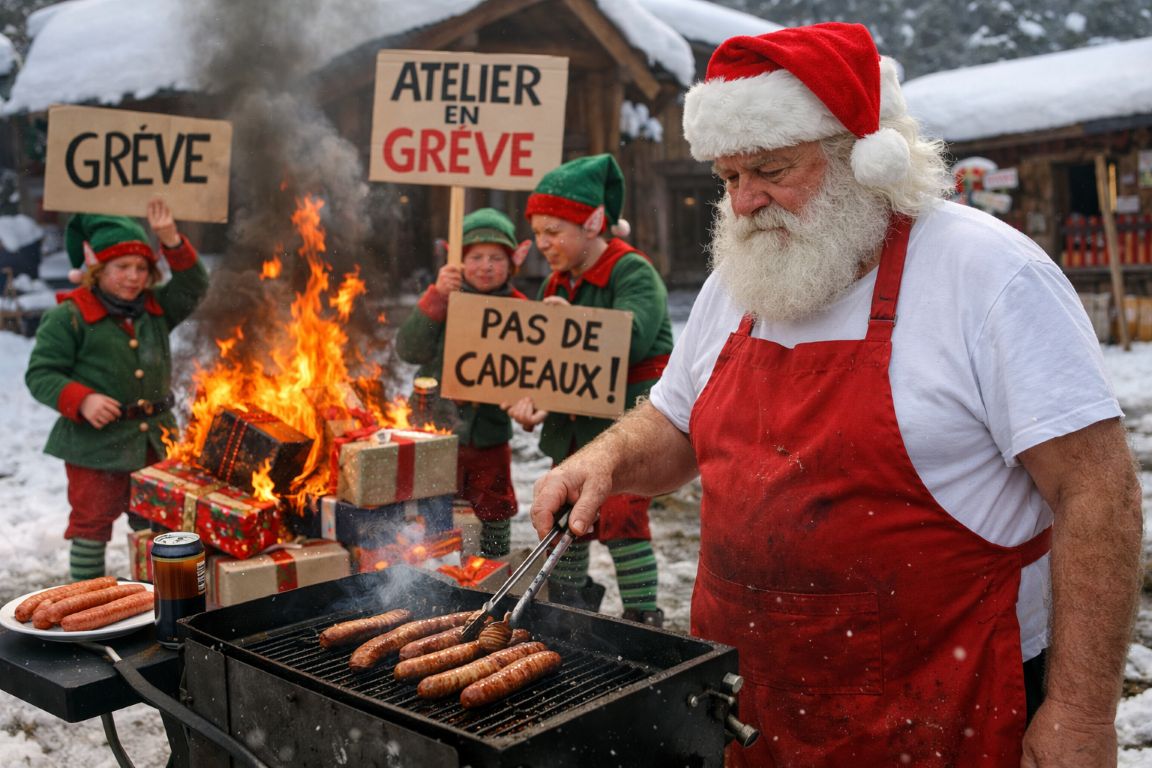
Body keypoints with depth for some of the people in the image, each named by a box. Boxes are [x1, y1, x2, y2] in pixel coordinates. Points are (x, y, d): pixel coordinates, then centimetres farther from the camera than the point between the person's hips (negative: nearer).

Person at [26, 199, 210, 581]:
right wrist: (82, 400, -27)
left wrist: (171, 242, -14)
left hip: (154, 439, 6)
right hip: (96, 443, -5)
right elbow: (41, 374, -10)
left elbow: (193, 287, 1)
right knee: (92, 521, 6)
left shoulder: (156, 309, 7)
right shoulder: (68, 316, -10)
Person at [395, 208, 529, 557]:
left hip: (490, 432, 2)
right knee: (436, 519, 7)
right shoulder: (444, 300, -6)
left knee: (495, 515, 18)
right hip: (437, 427, -2)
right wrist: (436, 296, -29)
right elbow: (410, 350, -20)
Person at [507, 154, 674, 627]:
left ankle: (643, 618, 1)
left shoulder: (633, 272, -12)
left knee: (621, 518, -12)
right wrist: (528, 395, -14)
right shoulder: (557, 283, 11)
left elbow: (630, 338, -29)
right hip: (572, 424, 8)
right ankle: (568, 601, 32)